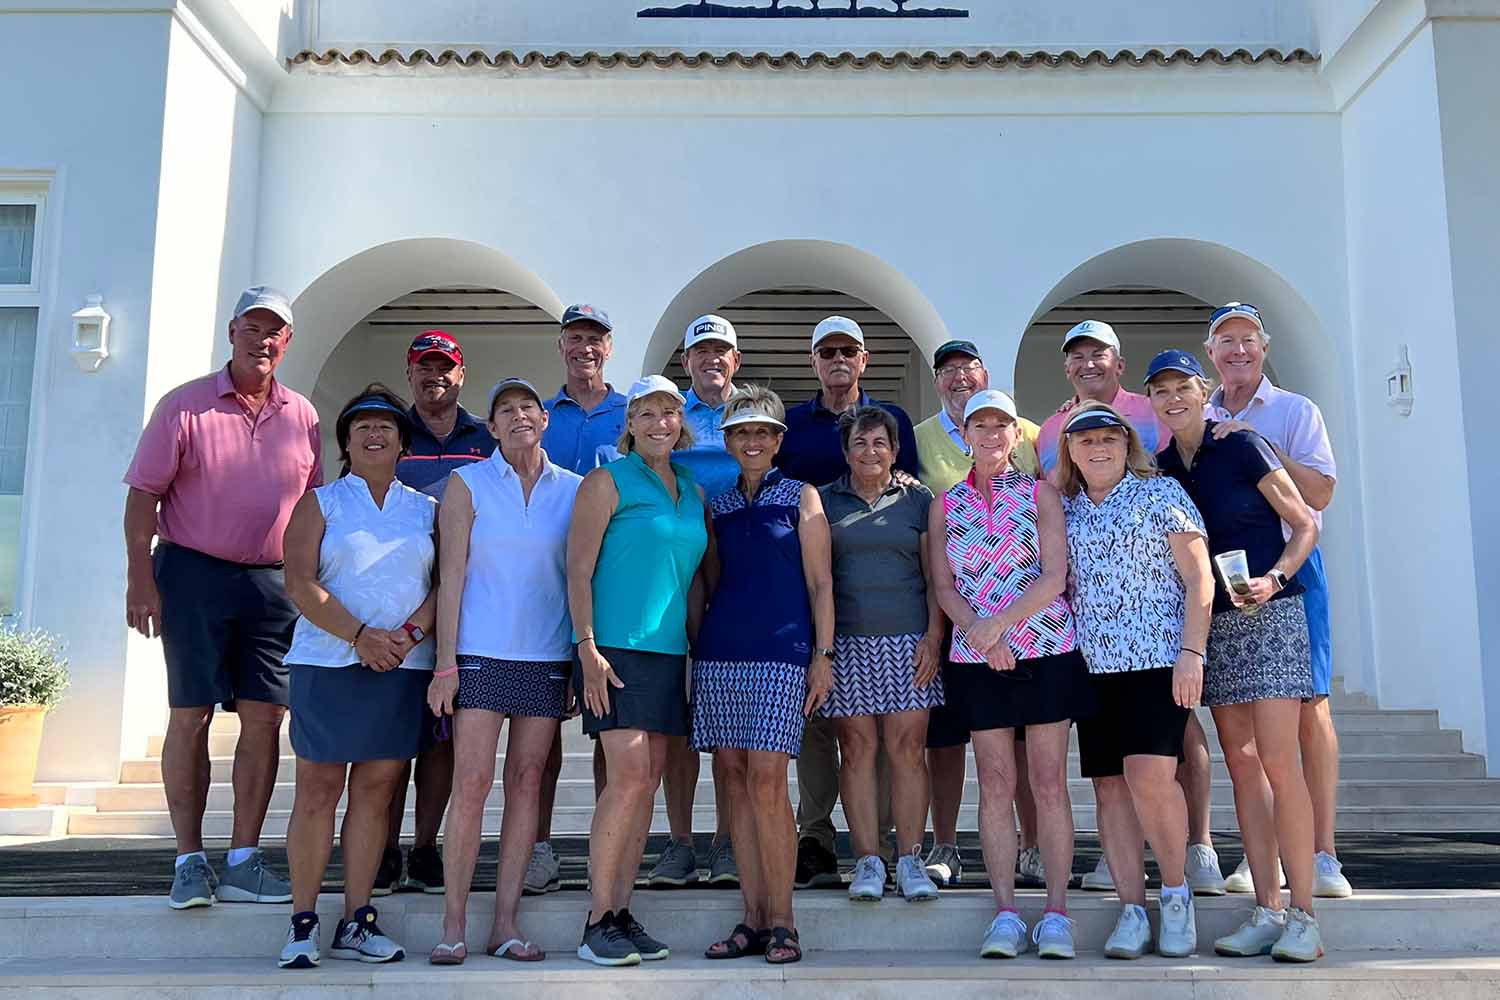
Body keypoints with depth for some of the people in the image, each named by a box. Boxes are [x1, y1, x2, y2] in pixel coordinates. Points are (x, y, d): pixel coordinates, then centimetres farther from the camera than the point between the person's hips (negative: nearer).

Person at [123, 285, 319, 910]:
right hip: (193, 573, -3)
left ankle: (244, 861, 10)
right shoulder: (185, 406, 0)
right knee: (190, 716, 0)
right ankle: (189, 862, 9)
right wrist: (139, 576, -11)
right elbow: (143, 495, -3)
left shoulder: (301, 416, 10)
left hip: (274, 582, 3)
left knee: (264, 718, 2)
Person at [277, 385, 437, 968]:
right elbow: (300, 585, -2)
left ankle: (356, 922, 9)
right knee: (318, 789, -2)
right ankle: (303, 924, 6)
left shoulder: (426, 509, 14)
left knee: (376, 789, 3)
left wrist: (409, 634, -10)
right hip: (328, 662, -2)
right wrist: (360, 635, -12)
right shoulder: (320, 503, 9)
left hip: (404, 666, 2)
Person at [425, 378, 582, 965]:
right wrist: (445, 662, -7)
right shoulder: (468, 484, 3)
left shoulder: (572, 490, 8)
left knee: (527, 784, 4)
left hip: (548, 657, 2)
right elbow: (451, 576, -1)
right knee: (471, 784, -6)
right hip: (480, 653, -2)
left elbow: (580, 579, 9)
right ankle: (453, 925, 3)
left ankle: (505, 923, 12)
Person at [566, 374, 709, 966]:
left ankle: (621, 913, 15)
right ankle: (597, 922, -3)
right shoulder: (607, 483, -2)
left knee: (647, 783, 6)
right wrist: (588, 649, -15)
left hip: (668, 652, 6)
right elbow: (579, 572, -7)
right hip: (615, 649, -6)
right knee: (628, 776, -12)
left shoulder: (693, 492, 16)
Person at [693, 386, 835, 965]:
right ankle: (752, 920, 10)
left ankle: (781, 922, -2)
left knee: (766, 780, -12)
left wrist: (823, 654, -5)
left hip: (781, 651, -4)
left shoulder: (801, 497, 7)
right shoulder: (717, 507, 16)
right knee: (733, 780, 2)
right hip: (720, 650, 4)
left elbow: (820, 582, 3)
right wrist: (698, 644, 11)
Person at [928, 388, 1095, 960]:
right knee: (995, 785, 2)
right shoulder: (945, 506, 11)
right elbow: (943, 586, 5)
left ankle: (1056, 913, 6)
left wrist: (999, 623, -14)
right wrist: (979, 633, -11)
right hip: (977, 656, 2)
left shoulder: (1039, 494, 5)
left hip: (1046, 650, -2)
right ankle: (1005, 914, 7)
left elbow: (1054, 576, -5)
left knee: (1049, 783, 0)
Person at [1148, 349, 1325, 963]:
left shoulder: (1242, 447, -4)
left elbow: (1305, 525, -3)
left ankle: (1303, 916, -4)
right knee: (1242, 766, 5)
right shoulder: (1163, 468, 10)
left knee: (1278, 761, -11)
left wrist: (1273, 579, -17)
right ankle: (1267, 910, 10)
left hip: (1269, 614, -5)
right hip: (1212, 622, 5)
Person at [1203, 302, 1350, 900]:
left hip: (1289, 566, -3)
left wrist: (1261, 445, -16)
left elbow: (1320, 493, -7)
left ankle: (1324, 856, 0)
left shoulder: (1296, 412, 4)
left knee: (1309, 706, -5)